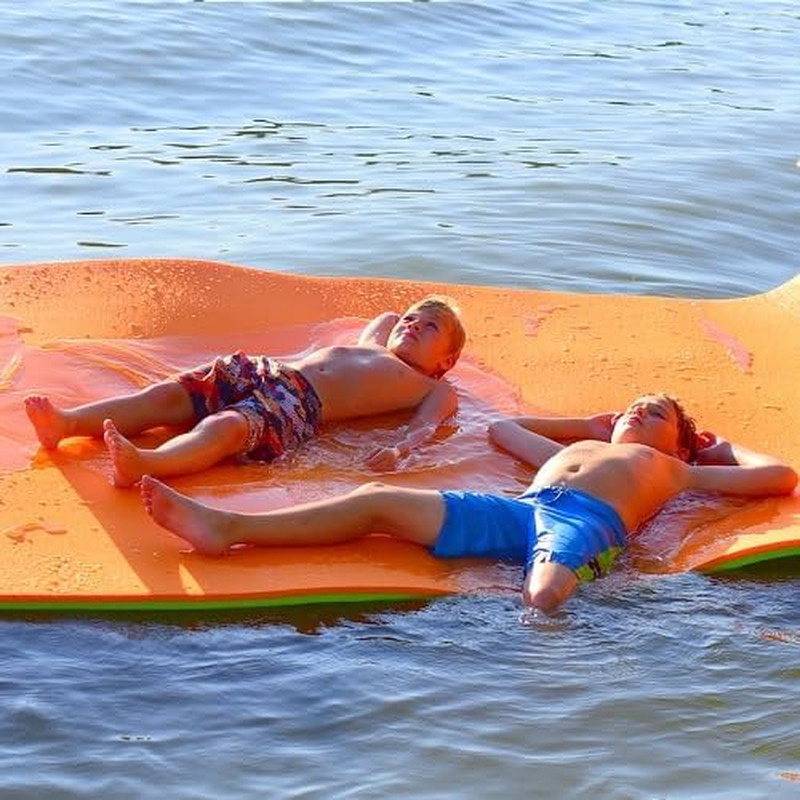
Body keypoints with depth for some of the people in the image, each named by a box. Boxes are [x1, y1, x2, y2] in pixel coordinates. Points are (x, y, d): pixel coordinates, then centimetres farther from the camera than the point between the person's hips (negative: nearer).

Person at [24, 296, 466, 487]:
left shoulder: (436, 390, 17)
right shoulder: (374, 341, 40)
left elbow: (425, 426, -5)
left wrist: (398, 449, -22)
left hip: (298, 403, -8)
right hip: (260, 372, 8)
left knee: (226, 426, -38)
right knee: (168, 394, -14)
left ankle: (143, 463, -66)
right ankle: (66, 423, -30)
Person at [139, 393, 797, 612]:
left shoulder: (674, 469, 31)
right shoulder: (578, 447, 42)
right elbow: (503, 428, 56)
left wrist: (725, 447, 37)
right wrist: (593, 425, 57)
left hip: (588, 523, -3)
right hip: (520, 511, 3)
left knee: (547, 587, -42)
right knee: (379, 501, -13)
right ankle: (229, 528, -23)